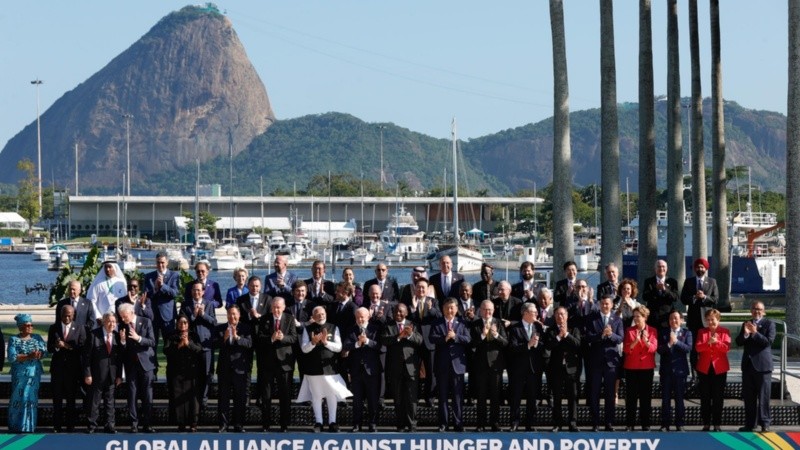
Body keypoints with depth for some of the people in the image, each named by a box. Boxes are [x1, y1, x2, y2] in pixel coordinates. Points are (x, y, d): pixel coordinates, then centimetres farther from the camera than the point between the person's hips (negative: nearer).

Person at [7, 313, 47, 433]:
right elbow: (12, 357, -13)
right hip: (20, 375, -3)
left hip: (34, 374, 3)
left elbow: (45, 351, 4)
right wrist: (29, 356, -21)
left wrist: (39, 354, -19)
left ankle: (29, 427, 8)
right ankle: (15, 427, 5)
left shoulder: (37, 338, 10)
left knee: (31, 400, 2)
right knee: (18, 400, -2)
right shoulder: (14, 340, -2)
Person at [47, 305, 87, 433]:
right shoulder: (53, 328, 8)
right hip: (57, 366, 1)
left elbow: (82, 348, -6)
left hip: (73, 368, -1)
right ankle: (57, 425, 6)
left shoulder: (80, 328, 3)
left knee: (71, 398, 3)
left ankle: (70, 425, 9)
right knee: (57, 398, 1)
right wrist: (56, 346, -18)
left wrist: (67, 346, -17)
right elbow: (49, 348, 4)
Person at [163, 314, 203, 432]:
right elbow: (166, 350, -3)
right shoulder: (171, 337, 12)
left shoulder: (193, 336, 12)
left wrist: (188, 344, -14)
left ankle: (193, 423, -2)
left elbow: (199, 349, -1)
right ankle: (181, 424, -1)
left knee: (192, 396, -5)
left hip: (191, 371, 0)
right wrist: (178, 346, -15)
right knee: (177, 396, -5)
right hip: (176, 372, 0)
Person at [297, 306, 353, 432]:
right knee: (316, 396, 4)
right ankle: (318, 422, 13)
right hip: (314, 367, 0)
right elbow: (304, 349, -1)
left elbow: (339, 347, -2)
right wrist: (313, 342, -20)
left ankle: (332, 422, 9)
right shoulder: (308, 329, 3)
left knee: (332, 395, 1)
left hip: (330, 366, 0)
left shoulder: (333, 328, 4)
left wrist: (326, 342, -17)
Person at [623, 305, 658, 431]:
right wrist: (635, 341, -22)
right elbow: (625, 349, -5)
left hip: (647, 367, 0)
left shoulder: (652, 331, 5)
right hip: (631, 367, 0)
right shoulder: (629, 331, 5)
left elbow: (654, 348, -7)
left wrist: (646, 341, -26)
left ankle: (645, 424, 6)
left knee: (645, 395, 2)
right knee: (631, 395, -1)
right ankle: (630, 424, 1)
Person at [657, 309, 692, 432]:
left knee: (679, 398, 2)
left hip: (680, 369, -1)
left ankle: (679, 424, 7)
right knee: (665, 398, 2)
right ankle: (665, 424, 6)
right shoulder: (663, 333, 8)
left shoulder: (687, 333, 5)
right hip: (666, 369, 1)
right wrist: (669, 344, -18)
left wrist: (676, 341, -19)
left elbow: (688, 348, -9)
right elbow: (659, 350, -2)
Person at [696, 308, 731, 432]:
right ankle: (706, 424, 9)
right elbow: (698, 347, -6)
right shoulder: (702, 332, 8)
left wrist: (717, 342, -25)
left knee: (718, 398, 2)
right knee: (705, 398, 4)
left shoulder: (724, 331, 3)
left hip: (719, 368, -2)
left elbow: (727, 347, -9)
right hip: (704, 368, 2)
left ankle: (717, 424, 7)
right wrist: (708, 343, -24)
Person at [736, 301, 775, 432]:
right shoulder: (746, 324, 13)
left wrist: (755, 333, -21)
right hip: (748, 364, 5)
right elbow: (739, 342, 5)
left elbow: (769, 341, -13)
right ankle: (750, 424, 13)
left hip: (762, 365, -5)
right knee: (748, 397, 7)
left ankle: (764, 423, 1)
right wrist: (745, 333, -13)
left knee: (763, 396, -4)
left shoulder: (769, 324, -1)